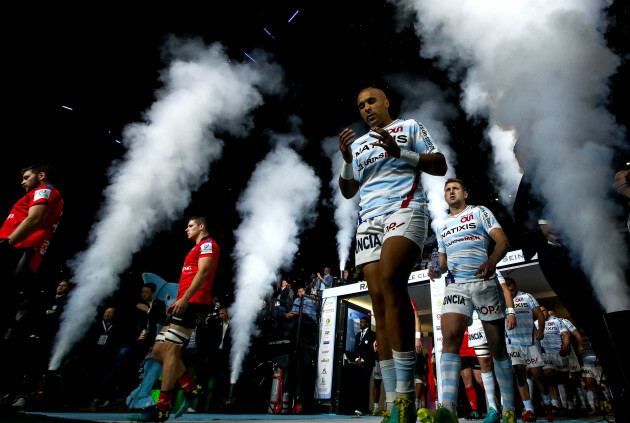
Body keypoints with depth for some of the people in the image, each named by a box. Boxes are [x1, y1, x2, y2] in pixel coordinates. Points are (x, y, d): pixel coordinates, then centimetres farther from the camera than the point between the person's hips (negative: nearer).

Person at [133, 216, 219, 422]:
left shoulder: (207, 244, -1)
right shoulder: (198, 248, 29)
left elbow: (203, 272, -16)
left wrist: (184, 299, -24)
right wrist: (178, 301, 22)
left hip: (194, 303, -10)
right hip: (186, 303, 11)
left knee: (170, 350, -12)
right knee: (158, 351, 8)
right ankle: (191, 387, 11)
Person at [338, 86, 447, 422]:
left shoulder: (410, 127, 17)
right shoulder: (357, 144, 26)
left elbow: (440, 166, 8)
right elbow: (348, 191, 23)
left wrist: (398, 151, -5)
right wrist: (346, 160, 5)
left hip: (405, 211, -4)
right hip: (369, 221, 4)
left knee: (390, 279, -31)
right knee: (379, 300, -7)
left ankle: (405, 394, -25)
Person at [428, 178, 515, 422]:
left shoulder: (479, 212, 11)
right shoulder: (442, 226, 22)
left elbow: (503, 241, -1)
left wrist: (491, 261, -21)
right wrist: (436, 269, 2)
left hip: (484, 282, -2)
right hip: (455, 285, 2)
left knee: (497, 345, 4)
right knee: (450, 337, -19)